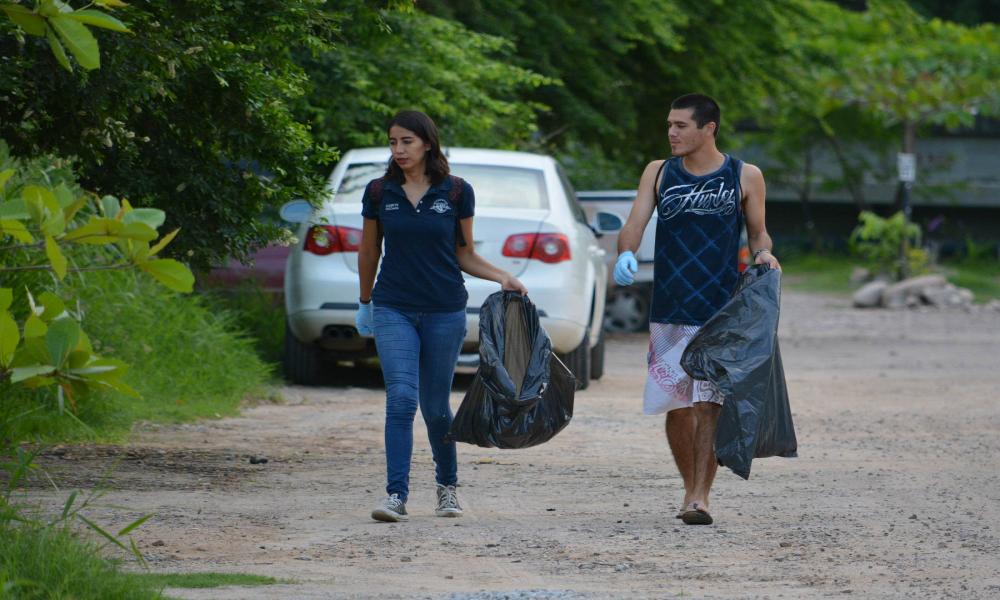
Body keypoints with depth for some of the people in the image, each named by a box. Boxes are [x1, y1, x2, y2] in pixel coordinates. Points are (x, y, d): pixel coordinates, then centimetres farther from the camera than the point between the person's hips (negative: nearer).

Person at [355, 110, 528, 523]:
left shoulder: (457, 193, -1)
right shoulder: (379, 193, 1)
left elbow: (464, 255, 8)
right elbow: (369, 252, 15)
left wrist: (502, 277, -6)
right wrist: (366, 300, 23)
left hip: (444, 311, 0)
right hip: (394, 310, 0)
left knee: (435, 406, 7)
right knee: (401, 399, -15)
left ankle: (447, 485, 29)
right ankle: (396, 495, -17)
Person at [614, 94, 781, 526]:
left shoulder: (744, 177, 3)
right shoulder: (658, 173, 8)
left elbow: (757, 233, 12)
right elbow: (635, 223, -2)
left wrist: (764, 254, -11)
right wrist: (625, 255, -23)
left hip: (722, 311, -3)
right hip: (670, 311, 3)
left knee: (709, 405, -11)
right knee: (677, 406, 7)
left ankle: (700, 498, -12)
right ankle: (690, 487, 24)